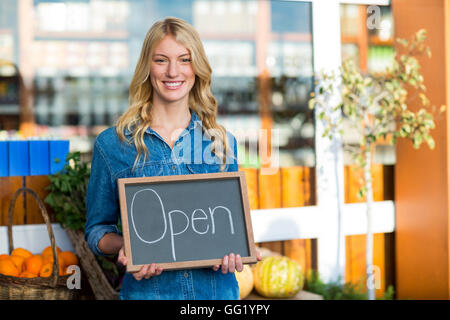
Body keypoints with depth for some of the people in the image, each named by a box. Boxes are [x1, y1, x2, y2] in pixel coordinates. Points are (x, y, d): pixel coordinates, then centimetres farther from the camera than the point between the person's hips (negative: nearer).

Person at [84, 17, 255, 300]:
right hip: (148, 290, -2)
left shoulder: (222, 142, 4)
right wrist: (123, 245, -17)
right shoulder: (112, 143, -2)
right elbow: (97, 228, 3)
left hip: (217, 288, 2)